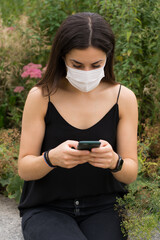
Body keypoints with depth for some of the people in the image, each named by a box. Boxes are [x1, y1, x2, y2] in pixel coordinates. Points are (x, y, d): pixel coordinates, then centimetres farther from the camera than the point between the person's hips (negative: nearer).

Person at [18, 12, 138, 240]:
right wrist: (51, 158, -27)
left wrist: (114, 161, -24)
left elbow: (131, 174, -1)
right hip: (46, 209, -1)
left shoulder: (124, 98, -2)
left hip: (104, 207, 1)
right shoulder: (41, 97, -6)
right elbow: (24, 169, -5)